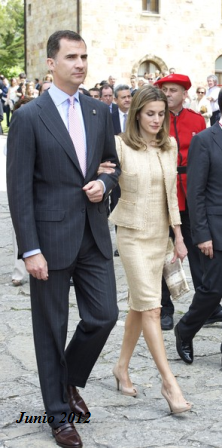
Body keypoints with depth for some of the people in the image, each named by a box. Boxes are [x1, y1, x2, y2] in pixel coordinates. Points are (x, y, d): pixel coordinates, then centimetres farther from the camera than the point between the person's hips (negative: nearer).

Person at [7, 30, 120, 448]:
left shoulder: (99, 111, 7)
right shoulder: (28, 117, -9)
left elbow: (112, 161, 20)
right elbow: (19, 189, -10)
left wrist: (103, 182, -5)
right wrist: (30, 250, -14)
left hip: (94, 236, 5)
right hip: (51, 238, -5)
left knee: (104, 315, 5)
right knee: (51, 329, 7)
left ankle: (70, 380, 34)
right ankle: (58, 414, 23)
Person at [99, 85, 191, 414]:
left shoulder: (170, 146, 6)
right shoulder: (121, 146, -9)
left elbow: (171, 194, 11)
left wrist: (179, 236, 10)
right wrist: (101, 177, -29)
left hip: (159, 234, 5)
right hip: (132, 233, -5)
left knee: (139, 305, 12)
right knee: (151, 307, -9)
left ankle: (122, 368, 27)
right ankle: (169, 382, -6)